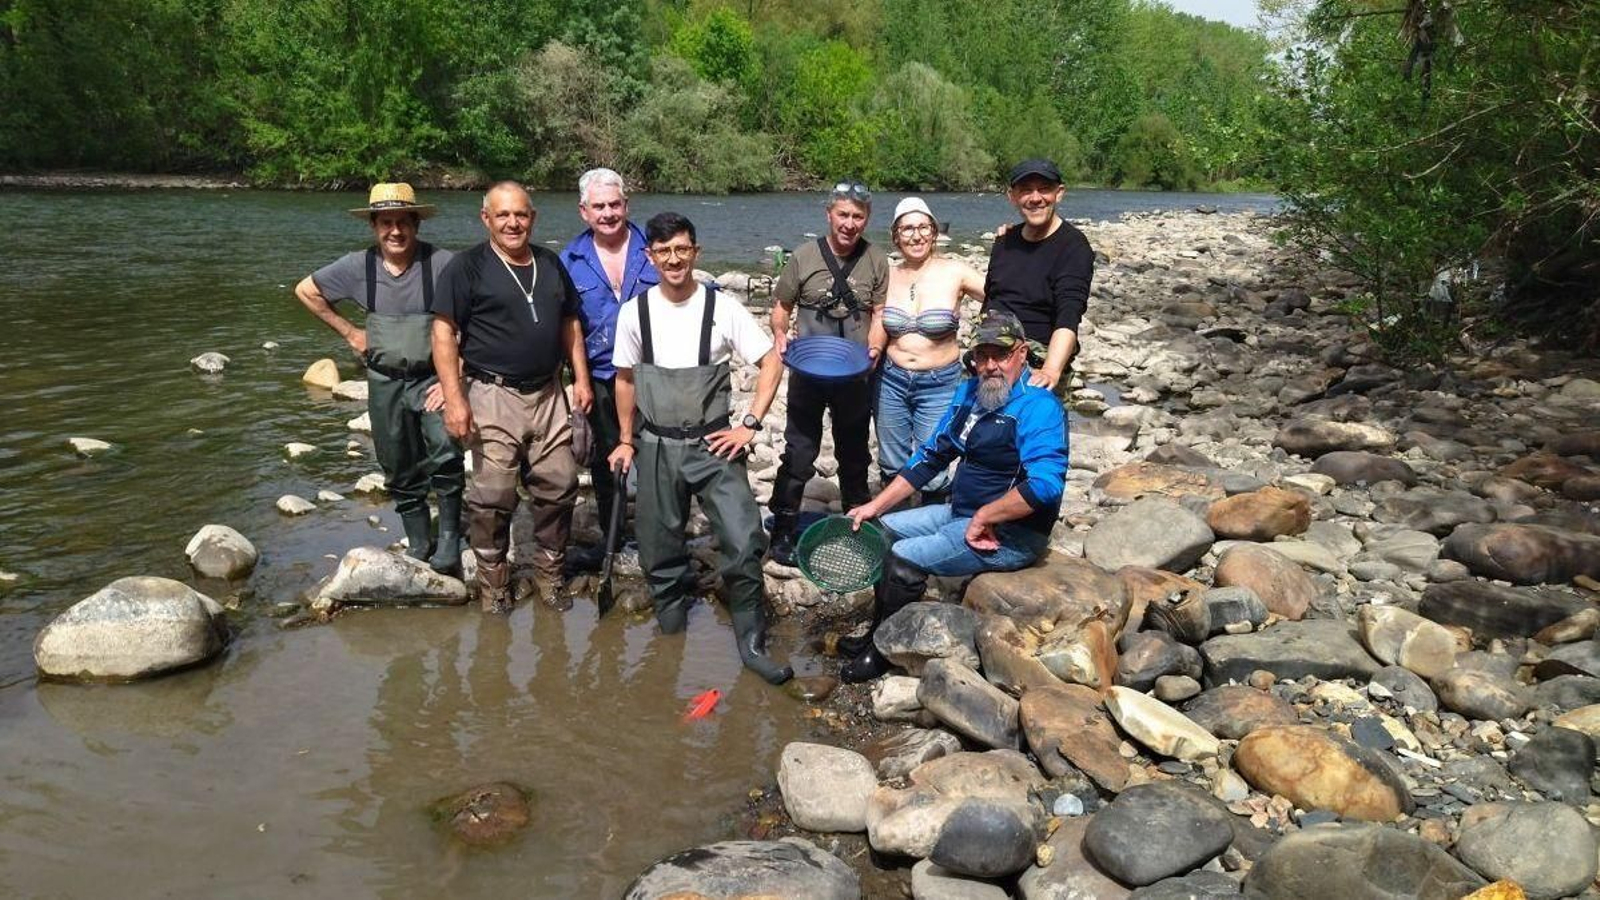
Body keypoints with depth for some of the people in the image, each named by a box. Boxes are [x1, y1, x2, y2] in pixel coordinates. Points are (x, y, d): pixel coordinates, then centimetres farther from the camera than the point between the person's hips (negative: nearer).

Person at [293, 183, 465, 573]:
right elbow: (305, 290, 11)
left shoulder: (441, 263, -16)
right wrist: (349, 332, 7)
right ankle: (418, 547, 30)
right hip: (385, 382, 4)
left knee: (445, 453, -26)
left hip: (432, 377, -4)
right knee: (401, 472, 13)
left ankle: (449, 540, -8)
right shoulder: (359, 266, -4)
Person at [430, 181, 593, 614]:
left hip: (549, 395, 5)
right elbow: (444, 331, -10)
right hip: (493, 396, -5)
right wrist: (454, 397, -18)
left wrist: (581, 378, 10)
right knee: (493, 496, -3)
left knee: (559, 486, 8)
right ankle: (493, 580, 15)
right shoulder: (468, 266, -5)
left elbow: (570, 323, 20)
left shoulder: (551, 264, 13)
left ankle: (550, 573, 24)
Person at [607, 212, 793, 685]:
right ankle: (671, 608, 37)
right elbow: (625, 379, 10)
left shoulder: (723, 308, -8)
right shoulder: (634, 312, -2)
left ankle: (752, 644, 4)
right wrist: (626, 440, 12)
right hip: (657, 447, 2)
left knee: (743, 542, -9)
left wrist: (750, 424, -8)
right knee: (660, 544, 10)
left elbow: (771, 362, -3)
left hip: (714, 444, -2)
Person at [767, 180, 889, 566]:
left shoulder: (876, 262, -1)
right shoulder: (804, 256, -5)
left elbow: (880, 315, 0)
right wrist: (781, 340, -15)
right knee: (799, 454, 0)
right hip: (807, 372, -2)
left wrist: (874, 348, -18)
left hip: (855, 376, 2)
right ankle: (783, 531, 12)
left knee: (854, 454, 18)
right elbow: (781, 308, 2)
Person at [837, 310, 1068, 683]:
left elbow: (1045, 485, -33)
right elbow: (931, 456, 13)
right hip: (961, 513, 9)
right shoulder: (970, 392, 7)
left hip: (1010, 535, -9)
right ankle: (878, 633, 22)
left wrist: (983, 519, -24)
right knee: (884, 530, 11)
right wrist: (875, 505, 9)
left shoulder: (1037, 406, -21)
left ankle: (884, 654, 2)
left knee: (905, 556, -19)